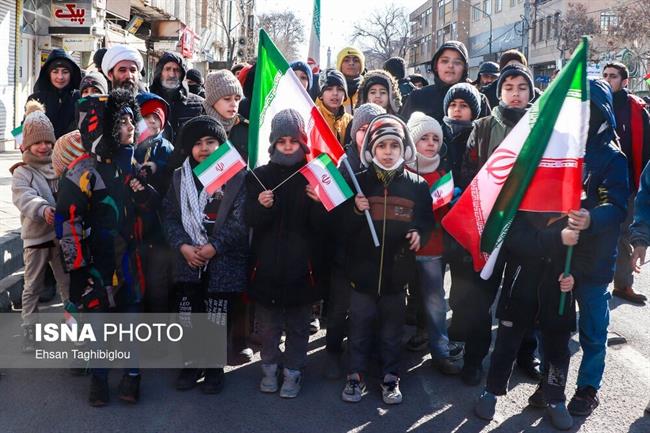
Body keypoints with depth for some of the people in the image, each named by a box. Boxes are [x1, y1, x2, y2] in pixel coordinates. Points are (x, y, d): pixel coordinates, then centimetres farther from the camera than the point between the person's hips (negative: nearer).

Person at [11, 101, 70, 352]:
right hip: (35, 236, -3)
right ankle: (28, 331, 13)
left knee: (68, 282, 11)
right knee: (33, 287, 4)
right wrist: (43, 209, -41)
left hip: (60, 234, 4)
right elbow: (24, 197, -22)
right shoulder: (21, 172, -3)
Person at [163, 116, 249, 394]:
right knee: (188, 317, 10)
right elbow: (170, 216, 5)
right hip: (188, 263, 3)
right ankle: (191, 364, 29)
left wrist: (214, 247, -16)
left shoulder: (236, 177, -4)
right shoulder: (180, 177, 9)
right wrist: (183, 246, -10)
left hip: (224, 263, -3)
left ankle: (214, 367, 24)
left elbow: (240, 221, -10)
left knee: (218, 319, 5)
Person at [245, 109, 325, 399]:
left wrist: (319, 203, -25)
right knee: (268, 323, 11)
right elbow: (251, 221, -4)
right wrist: (261, 207, -24)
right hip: (267, 263, 1)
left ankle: (293, 370, 23)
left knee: (298, 323, 9)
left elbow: (321, 225, -5)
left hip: (301, 264, -1)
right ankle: (270, 366, 28)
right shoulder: (260, 176, 3)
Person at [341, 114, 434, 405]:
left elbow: (427, 221, 9)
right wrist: (356, 211, -20)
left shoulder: (417, 185, 0)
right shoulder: (359, 182, -2)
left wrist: (419, 234, -11)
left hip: (398, 271, 1)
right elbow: (343, 227, -1)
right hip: (363, 269, 0)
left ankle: (391, 378, 27)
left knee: (393, 329, 12)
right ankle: (356, 376, 25)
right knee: (359, 327, 9)